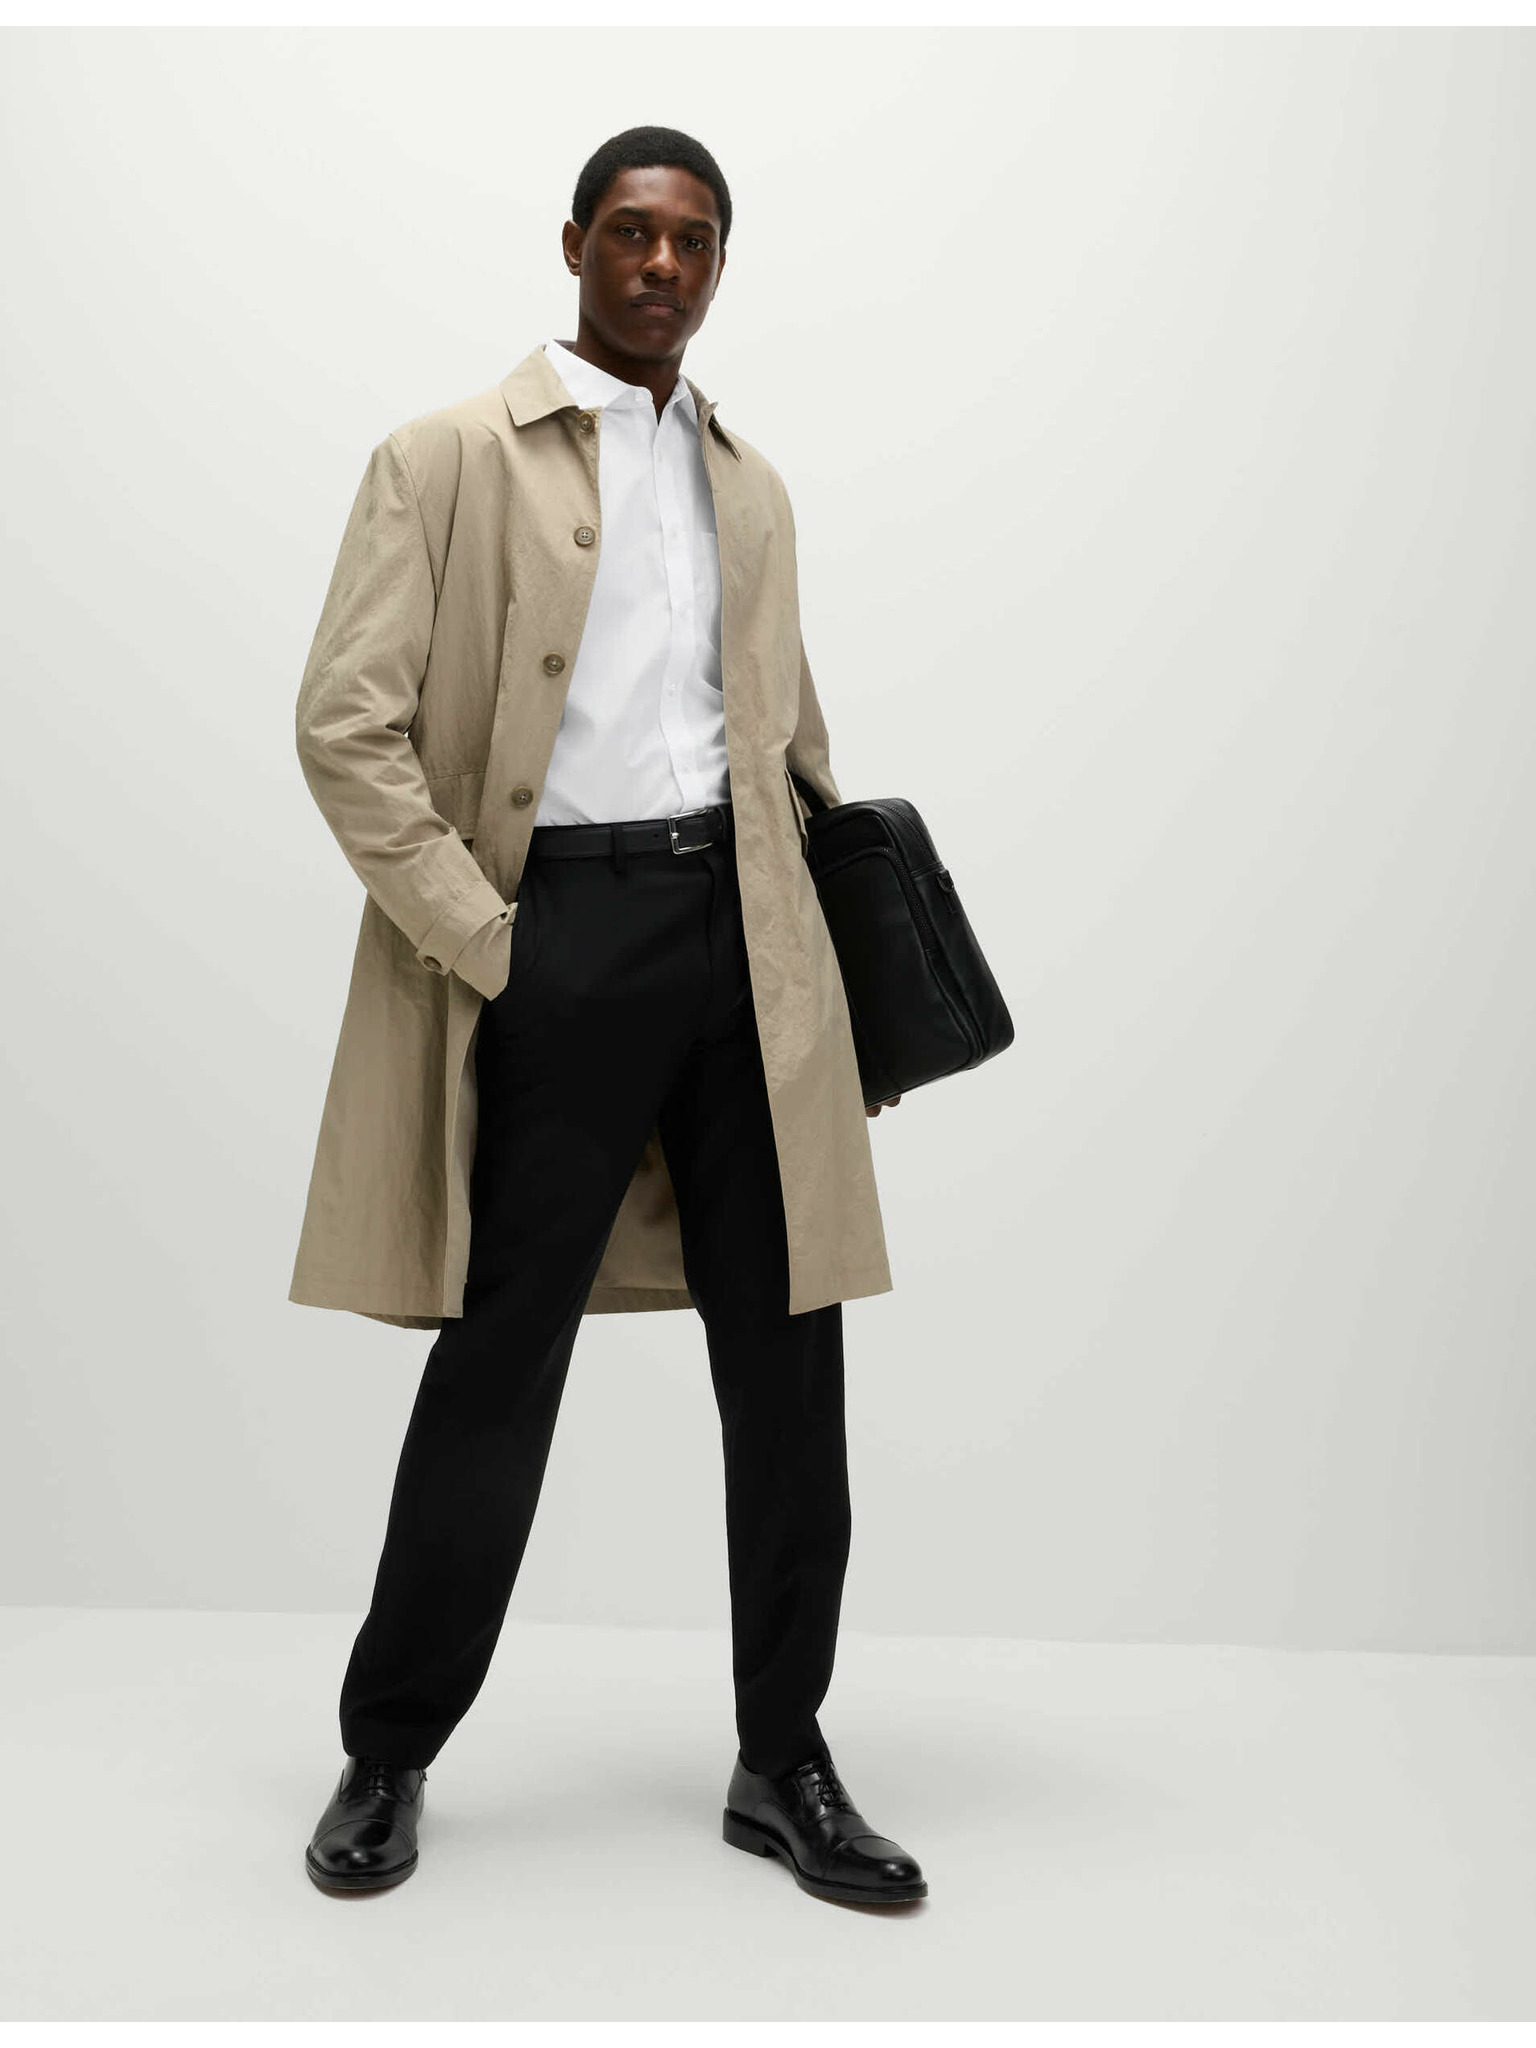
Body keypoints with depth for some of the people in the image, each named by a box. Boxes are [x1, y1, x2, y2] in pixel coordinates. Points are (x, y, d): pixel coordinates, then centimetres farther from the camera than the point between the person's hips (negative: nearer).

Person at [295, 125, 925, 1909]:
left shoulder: (750, 485, 19)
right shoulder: (452, 456, 3)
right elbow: (348, 722, -4)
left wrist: (854, 958, 14)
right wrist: (477, 939, -11)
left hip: (744, 940, 5)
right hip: (557, 937, -4)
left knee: (787, 1363, 6)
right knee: (497, 1363, 3)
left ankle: (783, 1765, 21)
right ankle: (387, 1756, 23)